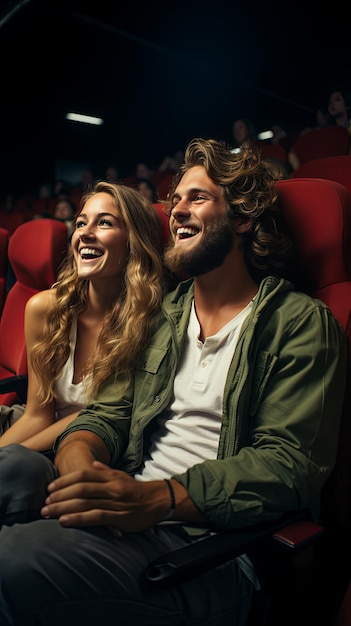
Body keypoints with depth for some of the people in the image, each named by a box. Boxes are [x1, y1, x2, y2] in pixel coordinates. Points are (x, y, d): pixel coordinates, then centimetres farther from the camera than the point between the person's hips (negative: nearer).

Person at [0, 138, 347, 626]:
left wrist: (158, 497, -25)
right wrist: (78, 458, -12)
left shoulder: (301, 324, -3)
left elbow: (289, 463, -12)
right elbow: (109, 414, 12)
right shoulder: (162, 315, 16)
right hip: (124, 510, 6)